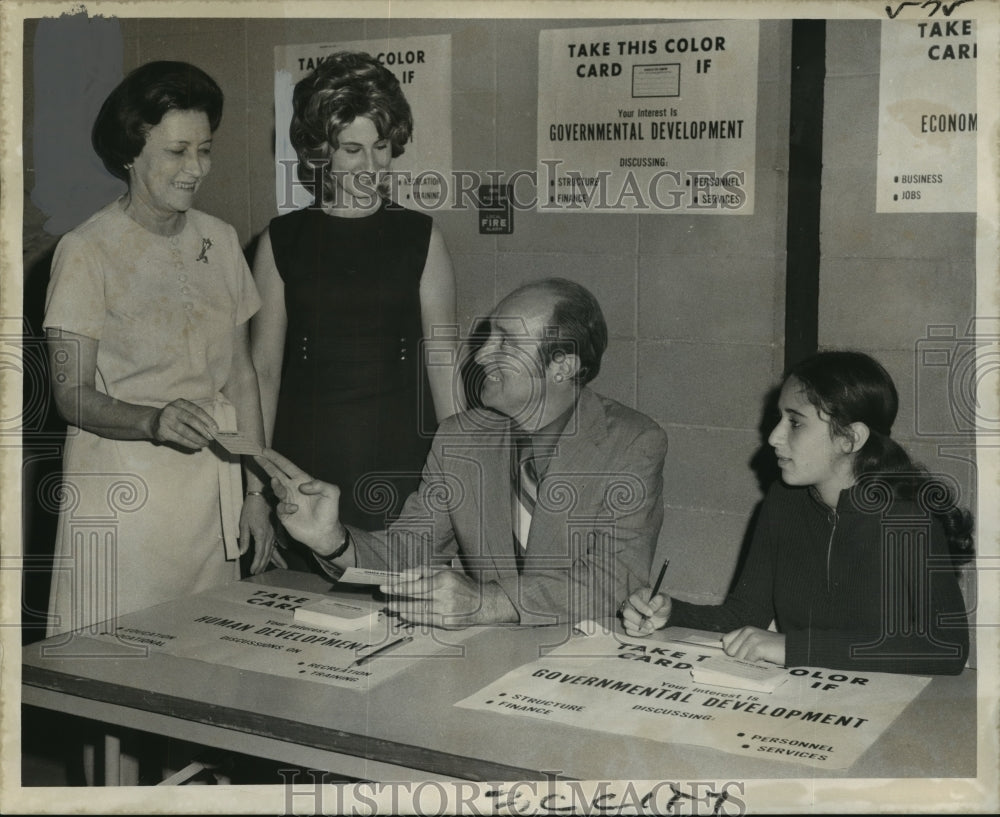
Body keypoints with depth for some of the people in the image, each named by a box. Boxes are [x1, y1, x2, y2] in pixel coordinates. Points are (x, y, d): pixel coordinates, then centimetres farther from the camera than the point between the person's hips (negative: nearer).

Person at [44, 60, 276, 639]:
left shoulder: (221, 241, 9)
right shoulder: (88, 250, -7)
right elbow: (72, 394, -10)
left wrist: (255, 491, 8)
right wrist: (154, 420, -29)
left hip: (213, 498, 5)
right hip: (125, 499, -4)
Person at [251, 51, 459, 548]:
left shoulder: (421, 238, 5)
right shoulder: (283, 241, 5)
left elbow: (442, 360, 4)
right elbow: (264, 368, 5)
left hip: (400, 461, 0)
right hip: (306, 460, 0)